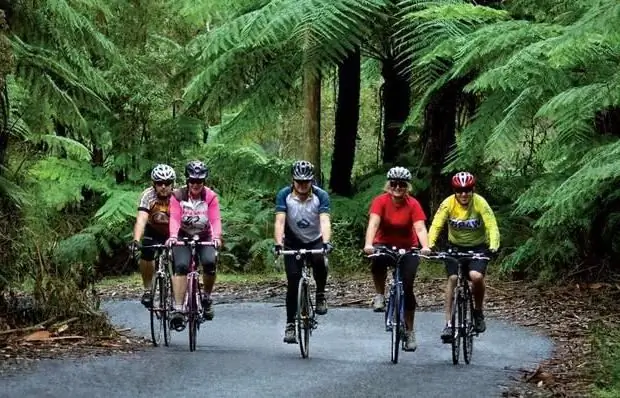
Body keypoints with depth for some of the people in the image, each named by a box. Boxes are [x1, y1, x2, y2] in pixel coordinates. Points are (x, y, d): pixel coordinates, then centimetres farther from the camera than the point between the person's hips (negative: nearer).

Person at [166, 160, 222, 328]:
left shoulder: (211, 197, -9)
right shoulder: (178, 196, -10)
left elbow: (215, 220, -18)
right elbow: (174, 218, -21)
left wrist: (216, 237, -38)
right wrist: (173, 236, -40)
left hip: (204, 237, 1)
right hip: (183, 237, -1)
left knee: (210, 262, -27)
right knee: (181, 266, -24)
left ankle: (207, 298, -2)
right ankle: (178, 309, -27)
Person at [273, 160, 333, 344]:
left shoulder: (321, 196, -17)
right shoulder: (284, 195, -15)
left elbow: (325, 221, -29)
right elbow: (280, 221, -24)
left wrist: (326, 243, -45)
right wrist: (278, 244, -39)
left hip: (315, 241, -1)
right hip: (293, 243, 1)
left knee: (319, 262, -33)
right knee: (293, 283, -8)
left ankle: (320, 296, -8)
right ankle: (290, 325, 1)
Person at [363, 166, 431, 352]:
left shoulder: (413, 204, -15)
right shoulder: (381, 201, -16)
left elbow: (420, 228, -26)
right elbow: (373, 223, -29)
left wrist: (425, 247, -45)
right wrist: (368, 244, -46)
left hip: (408, 248, 1)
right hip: (384, 245, -1)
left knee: (407, 288, -7)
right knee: (378, 262, -36)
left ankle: (409, 331, 7)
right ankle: (380, 296, -11)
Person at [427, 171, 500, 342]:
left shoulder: (480, 203, -20)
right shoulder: (448, 203, -18)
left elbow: (492, 226, -26)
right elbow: (436, 225, -25)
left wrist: (493, 246, -43)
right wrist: (430, 244, -42)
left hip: (478, 246, -2)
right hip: (456, 246, 2)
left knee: (476, 276, -26)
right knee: (452, 278, -15)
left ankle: (478, 312, 1)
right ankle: (449, 323, -8)